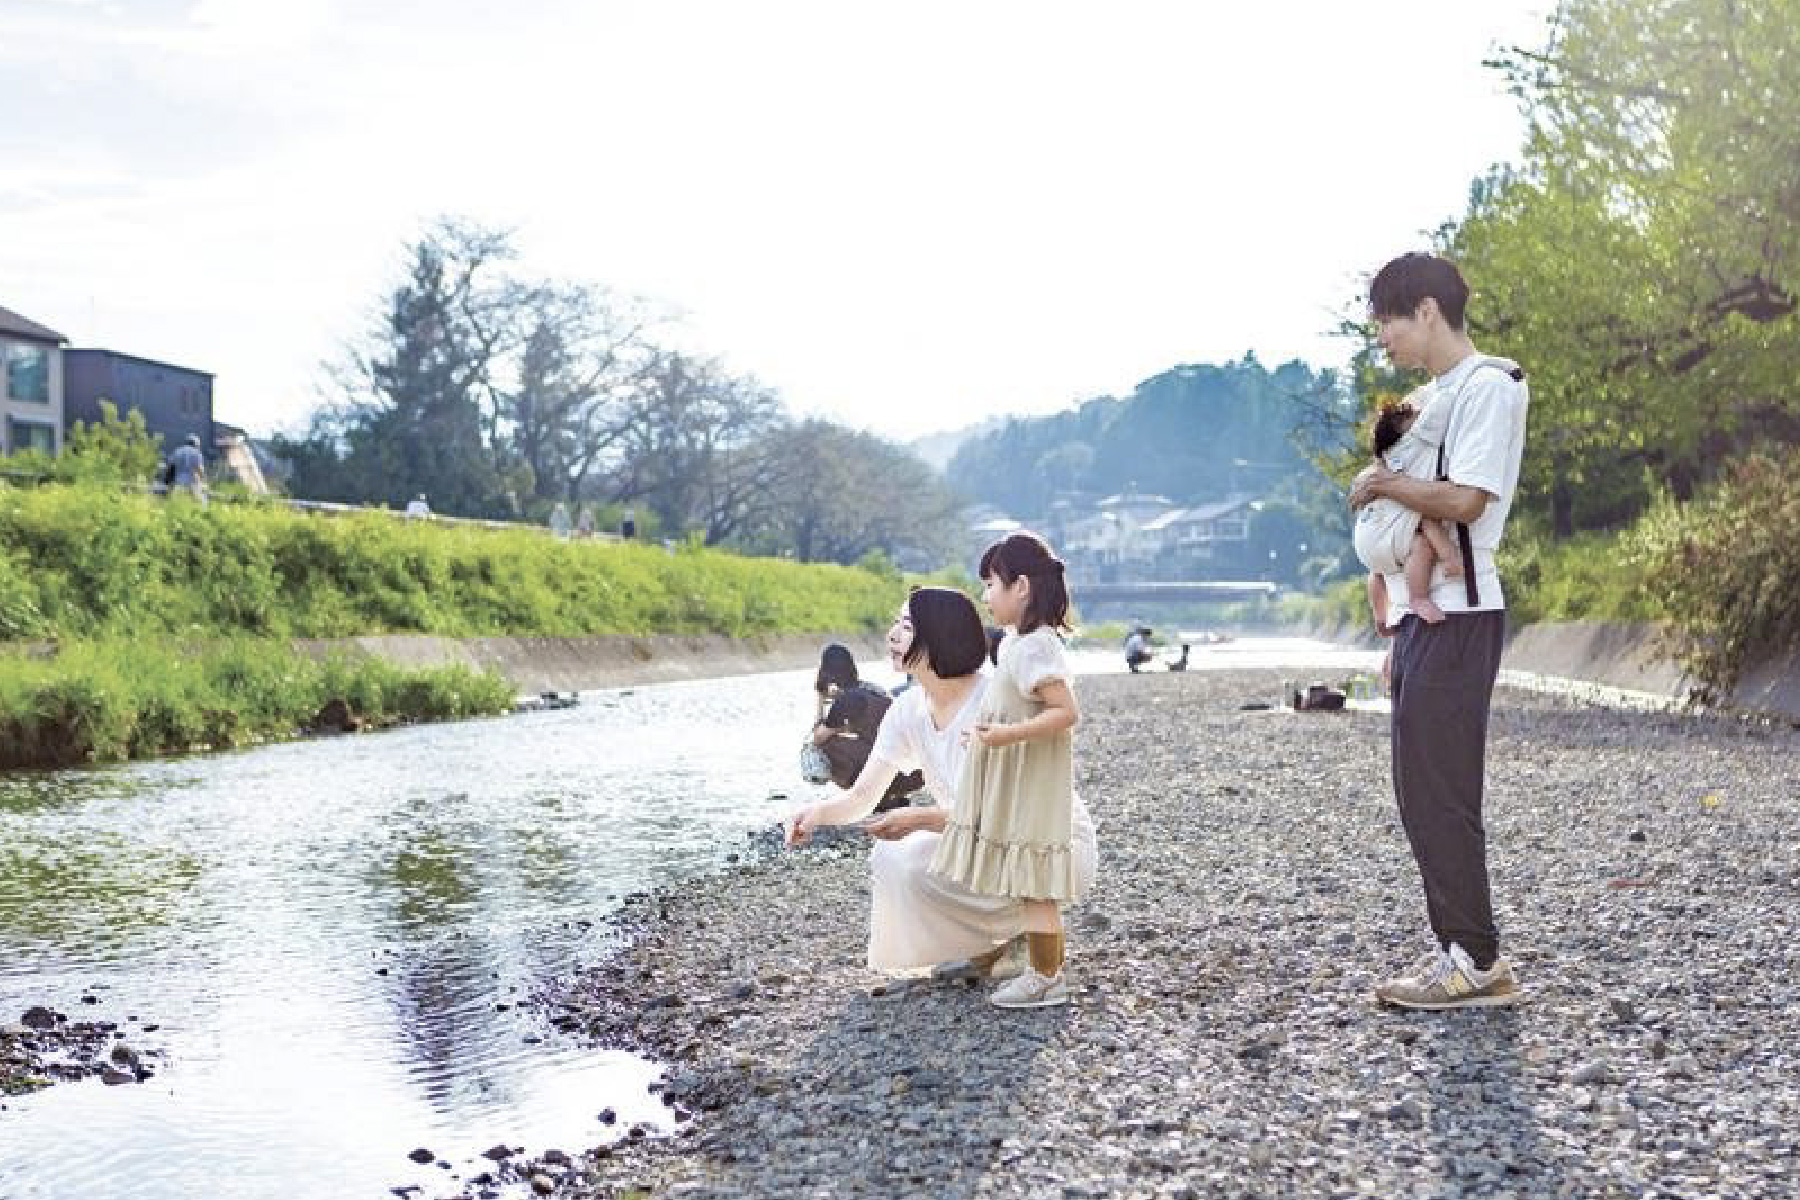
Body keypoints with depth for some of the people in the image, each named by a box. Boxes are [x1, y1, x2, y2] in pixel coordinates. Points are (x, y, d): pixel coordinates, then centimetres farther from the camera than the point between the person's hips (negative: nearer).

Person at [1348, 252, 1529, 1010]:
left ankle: (1477, 961, -1)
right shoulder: (1438, 397, 19)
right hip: (1423, 618, 9)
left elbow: (1464, 500, -21)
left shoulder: (1487, 386, -9)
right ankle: (1460, 950, 16)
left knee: (1439, 792, -7)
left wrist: (1382, 482, -6)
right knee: (1424, 793, 10)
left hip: (1457, 621, -9)